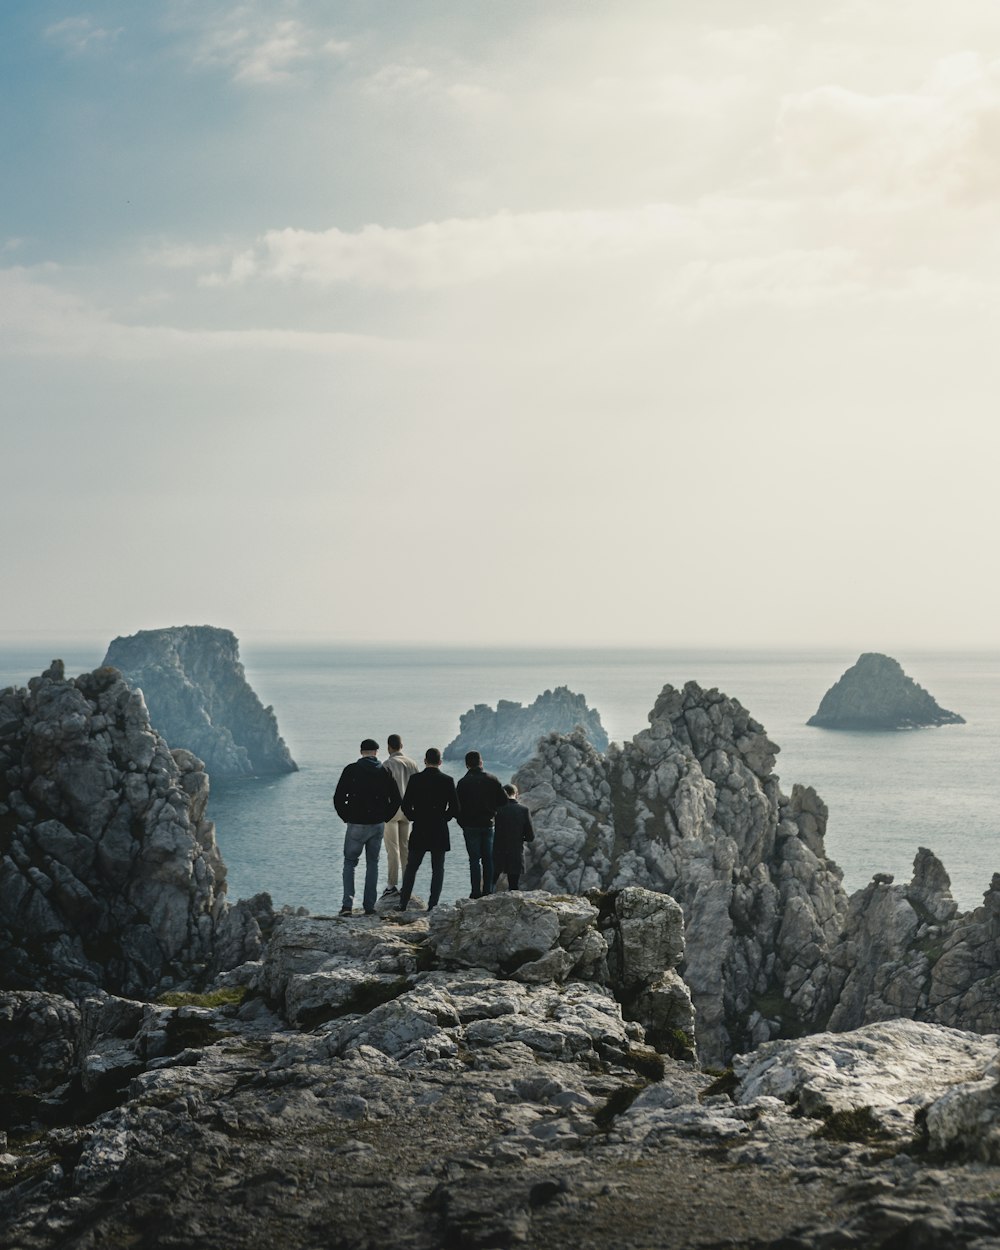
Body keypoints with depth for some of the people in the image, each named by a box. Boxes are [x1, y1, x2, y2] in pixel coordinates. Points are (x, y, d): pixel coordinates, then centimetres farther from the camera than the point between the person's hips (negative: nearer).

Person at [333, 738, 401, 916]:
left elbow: (338, 798, -7)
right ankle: (369, 907, 9)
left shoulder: (351, 770, -6)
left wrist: (346, 817, 5)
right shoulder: (384, 772, 0)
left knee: (349, 862, 10)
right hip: (377, 826, 2)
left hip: (356, 826, -2)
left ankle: (348, 904, -4)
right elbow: (396, 800, 1)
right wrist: (384, 818, 10)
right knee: (372, 864, 13)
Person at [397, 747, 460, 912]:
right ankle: (433, 905, 2)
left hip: (419, 831, 0)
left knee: (411, 867, 11)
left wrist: (415, 818, 11)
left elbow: (405, 806, -5)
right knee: (438, 869, 7)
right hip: (440, 832, 0)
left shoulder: (415, 779, -5)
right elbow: (455, 808, -4)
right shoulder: (447, 781, -5)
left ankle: (403, 903, 9)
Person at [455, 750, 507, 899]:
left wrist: (462, 822, 6)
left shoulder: (463, 782, -9)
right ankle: (488, 891, 9)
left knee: (474, 859, 1)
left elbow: (458, 806, -9)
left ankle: (476, 892, -3)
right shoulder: (493, 779, 0)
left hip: (470, 825, -3)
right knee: (488, 859, 10)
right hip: (488, 824, 3)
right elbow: (503, 801, 1)